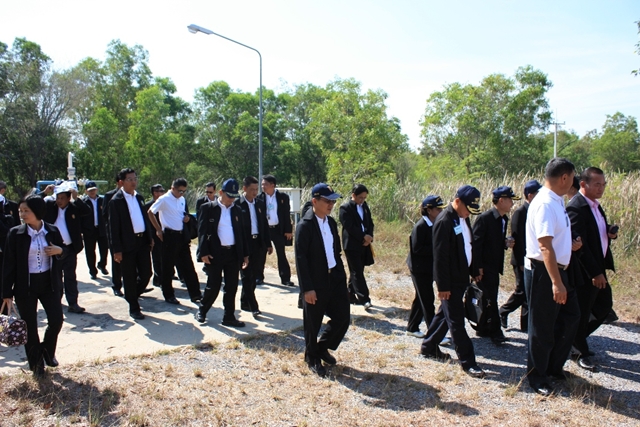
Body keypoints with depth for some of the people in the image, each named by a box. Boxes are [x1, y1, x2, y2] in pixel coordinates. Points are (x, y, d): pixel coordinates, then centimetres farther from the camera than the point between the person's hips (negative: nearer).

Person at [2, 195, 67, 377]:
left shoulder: (52, 231, -1)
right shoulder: (15, 233, -7)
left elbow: (66, 251, 12)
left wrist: (60, 250, -13)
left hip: (49, 283, 2)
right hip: (25, 286, -2)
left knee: (56, 320, 2)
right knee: (30, 326, 7)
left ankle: (47, 351, 32)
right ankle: (36, 363, 26)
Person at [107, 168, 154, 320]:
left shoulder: (139, 197, 12)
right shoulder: (116, 201, -8)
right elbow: (113, 227, -10)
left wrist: (150, 237, 11)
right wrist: (117, 249, -13)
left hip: (143, 241, 6)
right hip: (127, 244, -6)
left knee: (146, 273, 8)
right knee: (130, 278, 5)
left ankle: (133, 295, 34)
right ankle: (134, 308, 18)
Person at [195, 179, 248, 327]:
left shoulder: (237, 210, 12)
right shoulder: (208, 208, -1)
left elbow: (241, 233, 14)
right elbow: (202, 231, -5)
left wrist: (245, 254, 11)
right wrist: (203, 253, -13)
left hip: (234, 253, 4)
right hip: (215, 253, -4)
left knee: (232, 287, 7)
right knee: (214, 286, 2)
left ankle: (229, 317, 17)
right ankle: (202, 311, 24)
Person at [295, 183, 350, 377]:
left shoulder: (331, 222, 7)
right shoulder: (305, 225, -15)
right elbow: (300, 258, -18)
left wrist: (342, 274, 10)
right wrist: (307, 288, -19)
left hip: (335, 278, 7)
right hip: (316, 282, -7)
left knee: (342, 317, 8)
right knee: (313, 324, 8)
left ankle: (323, 347, 32)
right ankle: (312, 358, 30)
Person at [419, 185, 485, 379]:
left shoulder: (463, 218, 7)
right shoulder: (445, 221, -20)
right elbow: (440, 256, -21)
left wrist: (473, 271, 14)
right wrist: (443, 285, -19)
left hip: (461, 277, 9)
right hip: (450, 281, -9)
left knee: (445, 314, 18)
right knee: (456, 321, 0)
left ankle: (429, 347, 32)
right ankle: (467, 361, 7)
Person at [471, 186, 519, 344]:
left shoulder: (504, 219, 9)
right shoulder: (484, 218, -17)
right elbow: (476, 243, -18)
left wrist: (506, 243, -4)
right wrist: (477, 268, -20)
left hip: (495, 266, 9)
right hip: (484, 267, -8)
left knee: (491, 298, 13)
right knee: (490, 298, -5)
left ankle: (483, 329, 24)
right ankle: (495, 332, 2)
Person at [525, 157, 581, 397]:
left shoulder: (557, 201, 8)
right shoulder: (545, 204, -22)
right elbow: (545, 246, -27)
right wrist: (556, 283, -29)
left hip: (558, 269, 10)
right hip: (544, 272, -10)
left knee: (570, 318, 19)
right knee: (542, 328, 3)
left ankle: (553, 368, 35)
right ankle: (537, 379, 21)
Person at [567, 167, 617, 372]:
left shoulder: (595, 205, 11)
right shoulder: (576, 207, -20)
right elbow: (579, 243, -24)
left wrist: (610, 233, -2)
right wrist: (595, 273, -22)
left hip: (598, 268, 10)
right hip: (585, 272, -9)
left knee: (604, 306, 17)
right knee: (582, 312, 4)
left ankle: (576, 338, 33)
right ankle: (583, 354, 21)